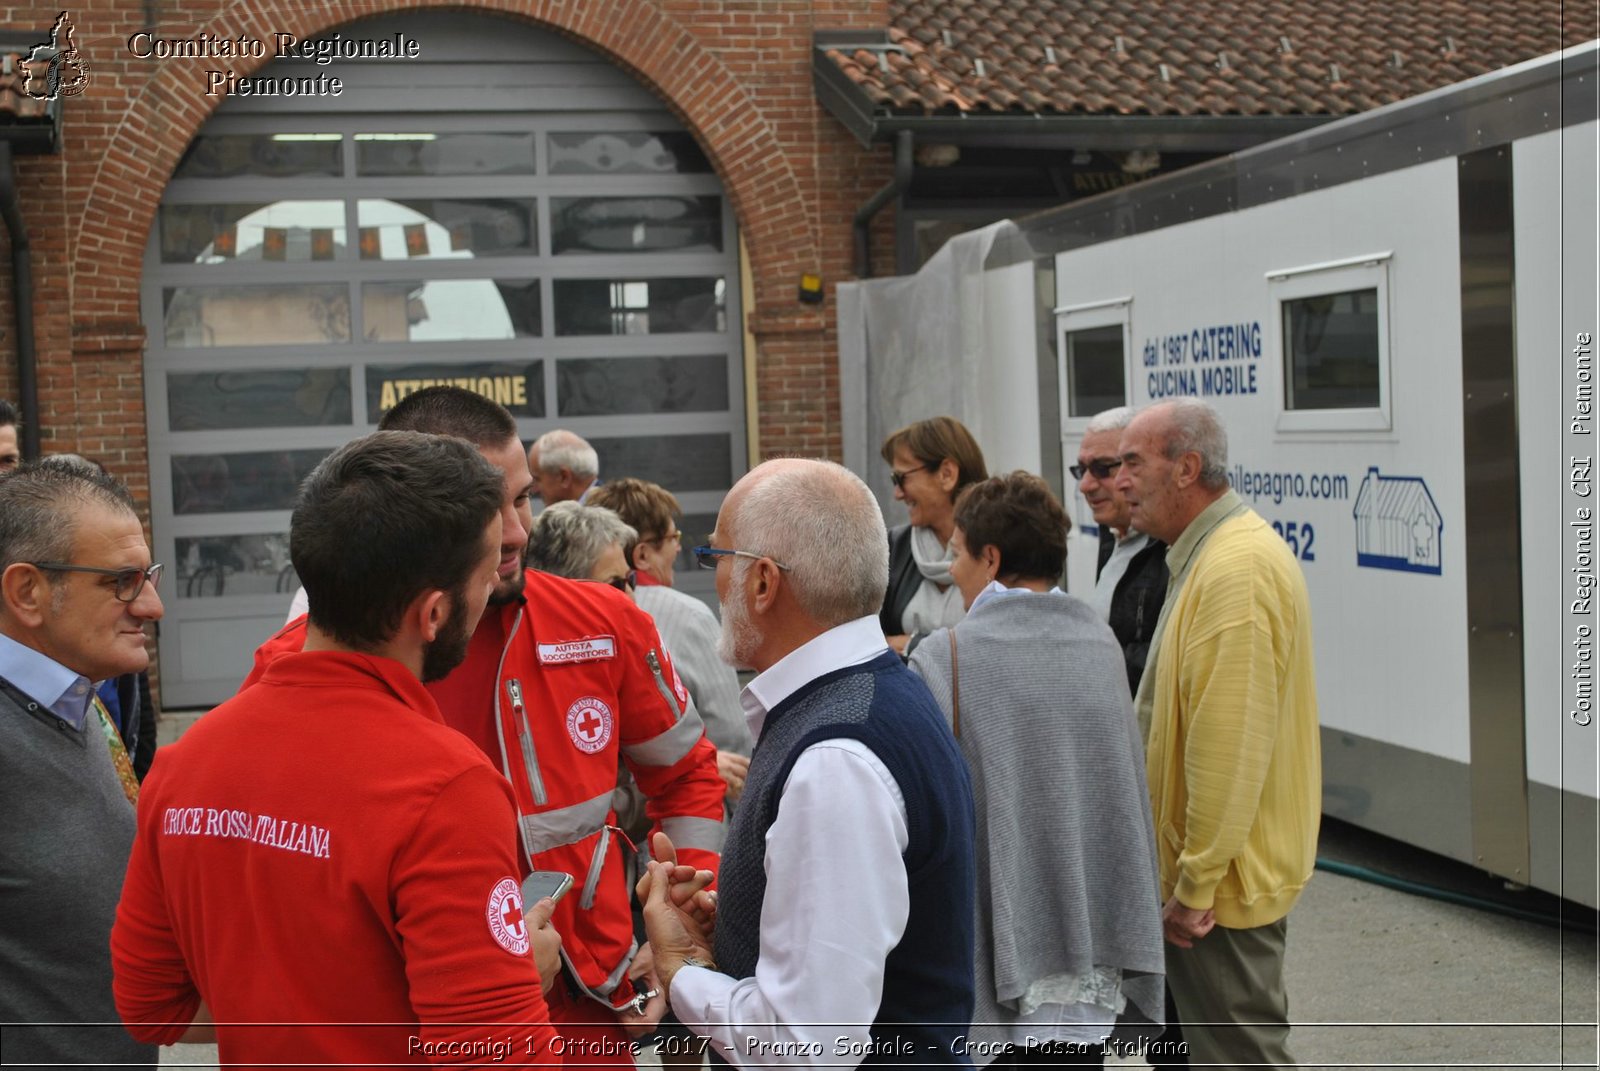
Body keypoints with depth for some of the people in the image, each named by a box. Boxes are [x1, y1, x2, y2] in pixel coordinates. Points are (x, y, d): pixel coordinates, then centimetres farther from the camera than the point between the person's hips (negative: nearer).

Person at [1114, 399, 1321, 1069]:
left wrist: (1195, 885, -21)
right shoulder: (1211, 553, 12)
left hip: (1221, 883, -10)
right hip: (1203, 867, 10)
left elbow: (1228, 746, -26)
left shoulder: (1234, 568, -22)